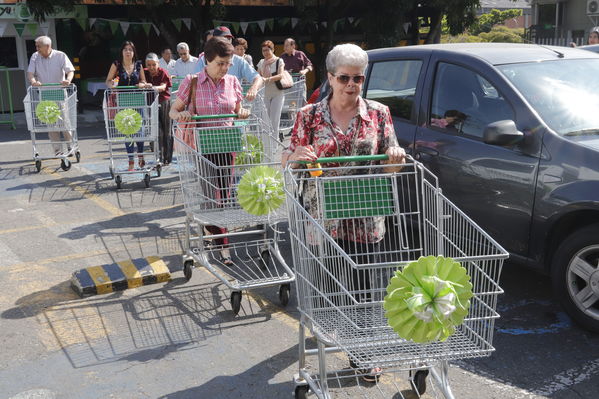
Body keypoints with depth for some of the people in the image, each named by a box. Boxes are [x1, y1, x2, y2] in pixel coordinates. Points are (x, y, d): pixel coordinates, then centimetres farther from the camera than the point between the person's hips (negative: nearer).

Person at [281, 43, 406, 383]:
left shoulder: (378, 113, 3)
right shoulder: (309, 116, 1)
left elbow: (390, 166, 7)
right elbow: (287, 164, 3)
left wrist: (396, 157, -16)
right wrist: (297, 157, -20)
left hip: (365, 220, 0)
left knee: (366, 286, 1)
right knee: (327, 283, 10)